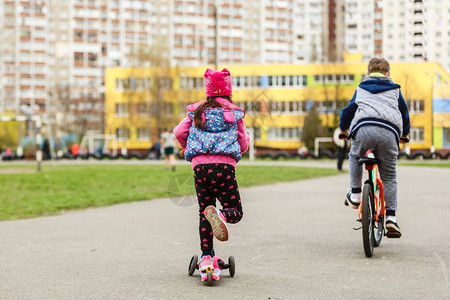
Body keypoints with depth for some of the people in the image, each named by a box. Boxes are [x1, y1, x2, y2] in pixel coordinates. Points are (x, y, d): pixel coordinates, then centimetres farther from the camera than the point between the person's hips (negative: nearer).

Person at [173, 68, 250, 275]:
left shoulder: (196, 111, 15)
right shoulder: (235, 113, 12)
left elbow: (179, 132, 8)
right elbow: (243, 144, 14)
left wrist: (188, 147, 28)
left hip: (200, 166, 2)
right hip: (225, 165, -2)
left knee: (203, 213, 13)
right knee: (235, 210, 5)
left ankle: (206, 256, 3)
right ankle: (219, 214, -31)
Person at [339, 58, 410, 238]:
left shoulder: (361, 89, 30)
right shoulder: (395, 90, 30)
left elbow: (348, 110, 36)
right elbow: (404, 113, 37)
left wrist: (344, 129, 55)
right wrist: (404, 134, 55)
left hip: (364, 128, 0)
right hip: (389, 132, 0)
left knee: (355, 157, 31)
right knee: (389, 175, 11)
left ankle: (355, 194, 21)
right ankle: (391, 217, 2)